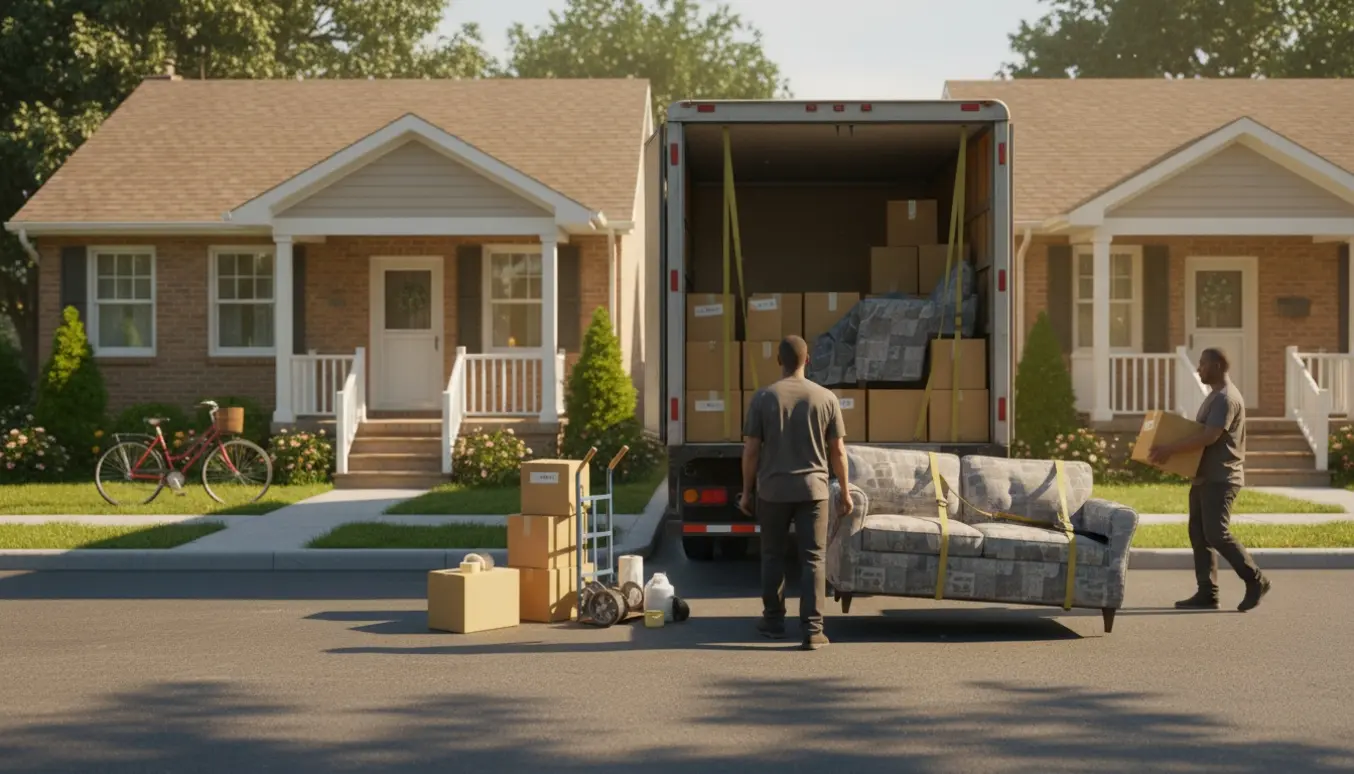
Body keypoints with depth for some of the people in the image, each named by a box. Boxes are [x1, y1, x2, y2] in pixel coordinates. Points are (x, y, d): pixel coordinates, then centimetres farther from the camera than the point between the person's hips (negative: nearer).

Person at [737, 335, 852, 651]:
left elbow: (751, 450, -4)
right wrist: (845, 491, 11)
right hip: (813, 489, 0)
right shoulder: (826, 398, -1)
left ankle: (774, 621, 25)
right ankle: (812, 630, -4)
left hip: (773, 490, 0)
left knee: (773, 556, 15)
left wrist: (747, 491, 6)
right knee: (813, 559, 2)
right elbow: (838, 451, 1)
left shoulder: (763, 397, -4)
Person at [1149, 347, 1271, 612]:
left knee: (1217, 534, -11)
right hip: (1204, 477, 10)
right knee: (1199, 533, 6)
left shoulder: (1227, 399, -17)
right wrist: (1170, 449, 13)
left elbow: (1208, 437, -26)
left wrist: (1170, 450, -24)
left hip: (1221, 479, -10)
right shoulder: (1214, 396, 17)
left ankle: (1256, 581, 1)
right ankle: (1207, 593, 8)